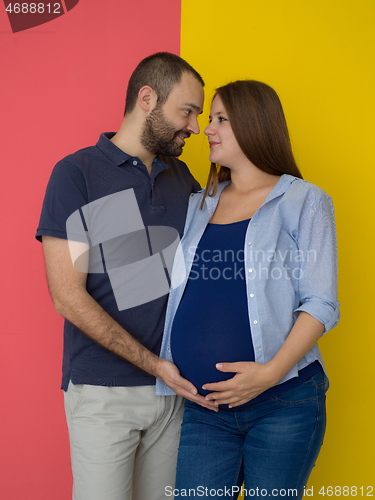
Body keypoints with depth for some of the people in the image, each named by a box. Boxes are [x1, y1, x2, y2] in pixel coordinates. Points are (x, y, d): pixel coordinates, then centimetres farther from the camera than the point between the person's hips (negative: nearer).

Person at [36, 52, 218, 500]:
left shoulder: (182, 178, 11)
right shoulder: (76, 173, -6)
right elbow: (68, 297, -12)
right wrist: (153, 364, -15)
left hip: (175, 385, 5)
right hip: (104, 393, -5)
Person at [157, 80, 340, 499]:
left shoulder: (304, 202, 1)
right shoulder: (198, 207, 14)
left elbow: (320, 304, -6)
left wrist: (271, 371, -20)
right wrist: (164, 368, 0)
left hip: (282, 404, -3)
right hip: (203, 406, 4)